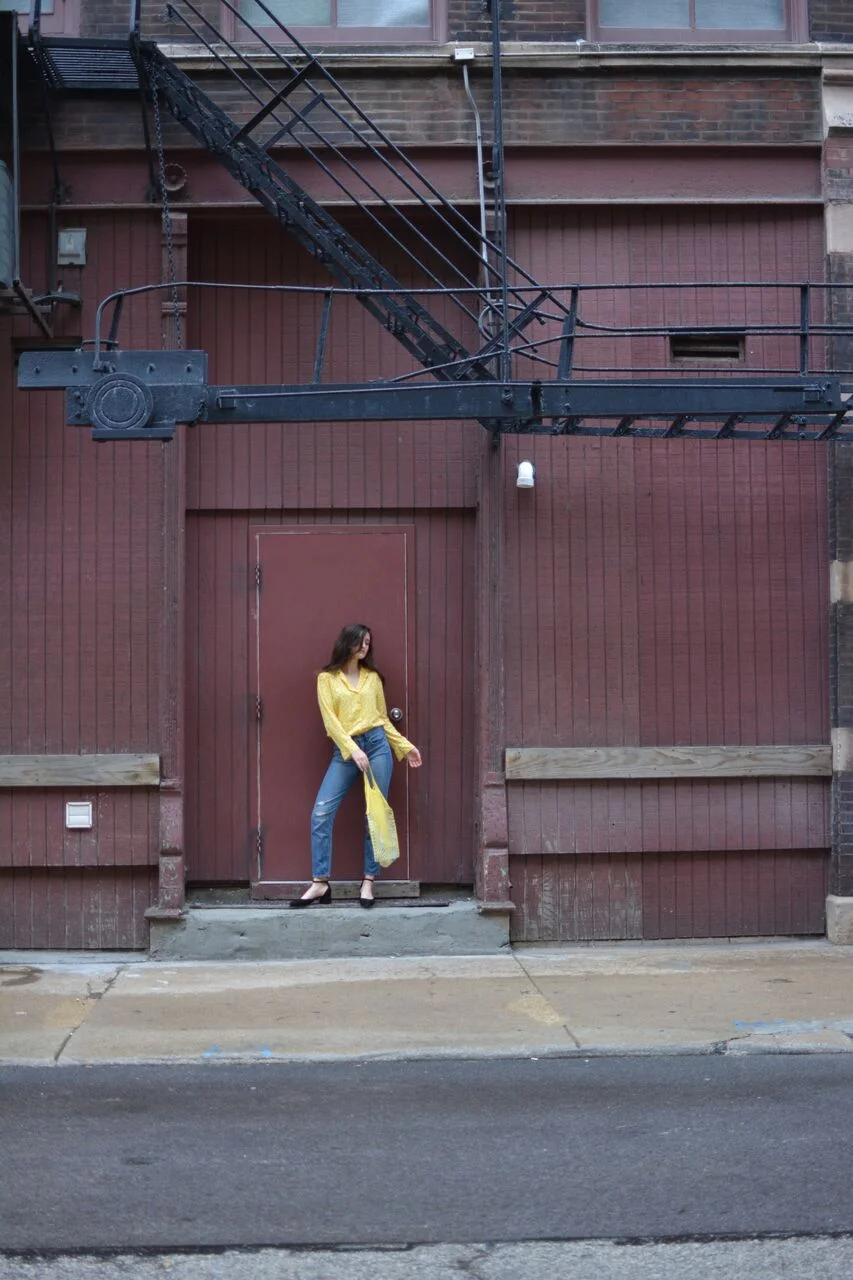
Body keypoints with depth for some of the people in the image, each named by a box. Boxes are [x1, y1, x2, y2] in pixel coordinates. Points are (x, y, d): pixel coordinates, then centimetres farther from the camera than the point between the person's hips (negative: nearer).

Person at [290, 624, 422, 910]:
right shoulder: (327, 678, 4)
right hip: (344, 750, -2)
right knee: (321, 813, -12)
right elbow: (330, 719, -5)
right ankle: (320, 883, -7)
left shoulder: (373, 677, 13)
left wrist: (405, 746, 15)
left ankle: (368, 882, 8)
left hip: (377, 744, 2)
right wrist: (353, 750, -15)